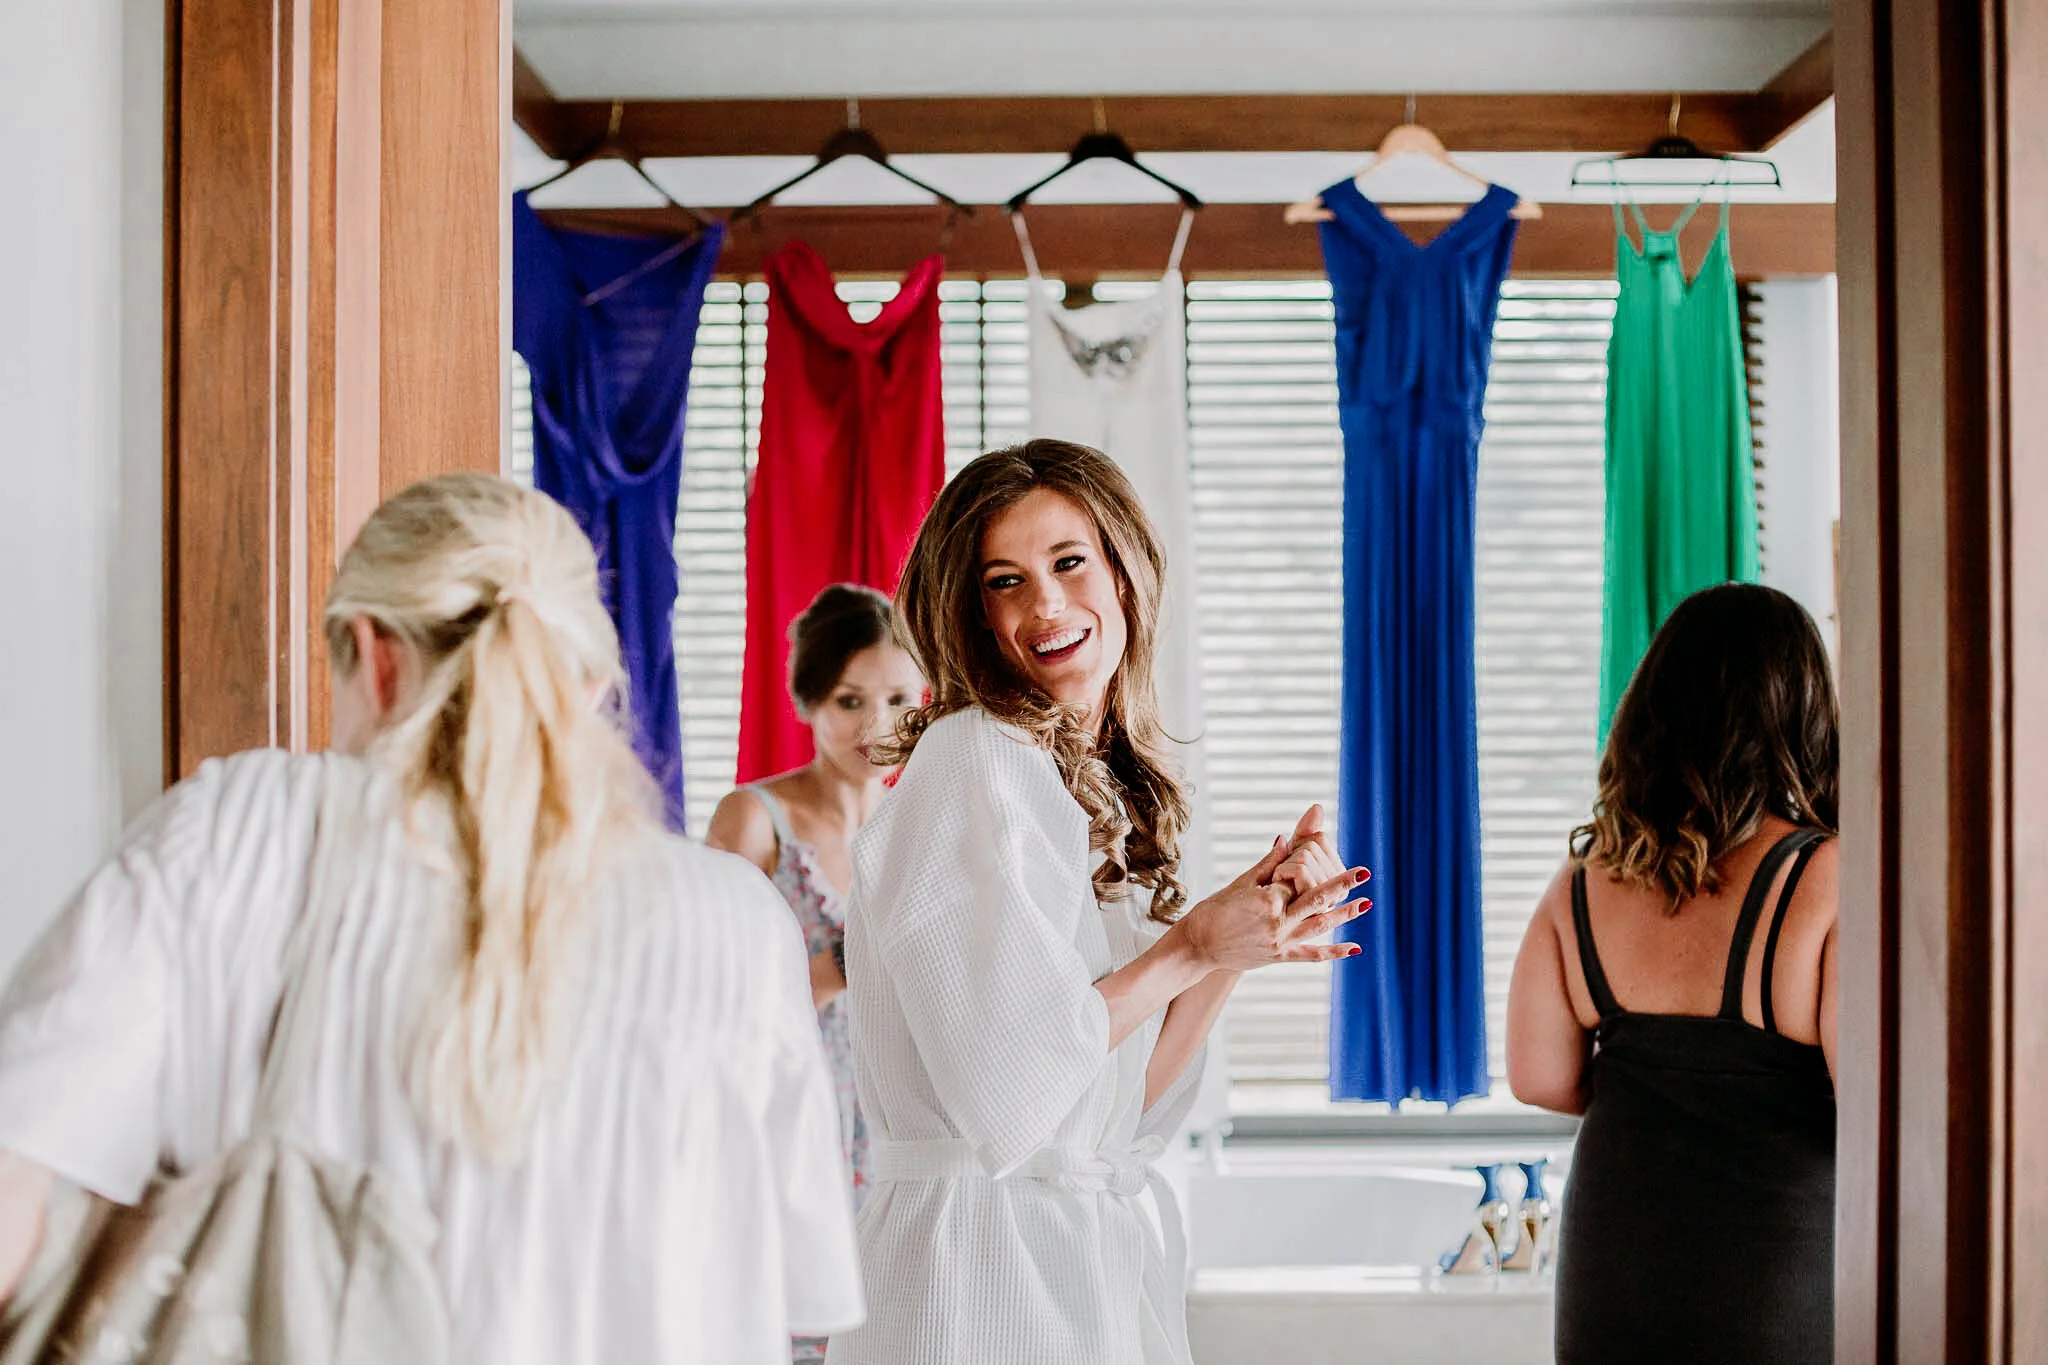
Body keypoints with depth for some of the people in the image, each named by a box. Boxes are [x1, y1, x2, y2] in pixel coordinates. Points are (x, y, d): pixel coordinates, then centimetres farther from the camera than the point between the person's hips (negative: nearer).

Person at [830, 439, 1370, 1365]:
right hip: (985, 1268, -8)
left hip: (1100, 1252, 8)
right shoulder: (975, 761, -14)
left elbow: (1128, 1111, 8)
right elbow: (1003, 1092, -21)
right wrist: (1192, 947, -10)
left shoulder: (1111, 788, 10)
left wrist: (1253, 931, -1)